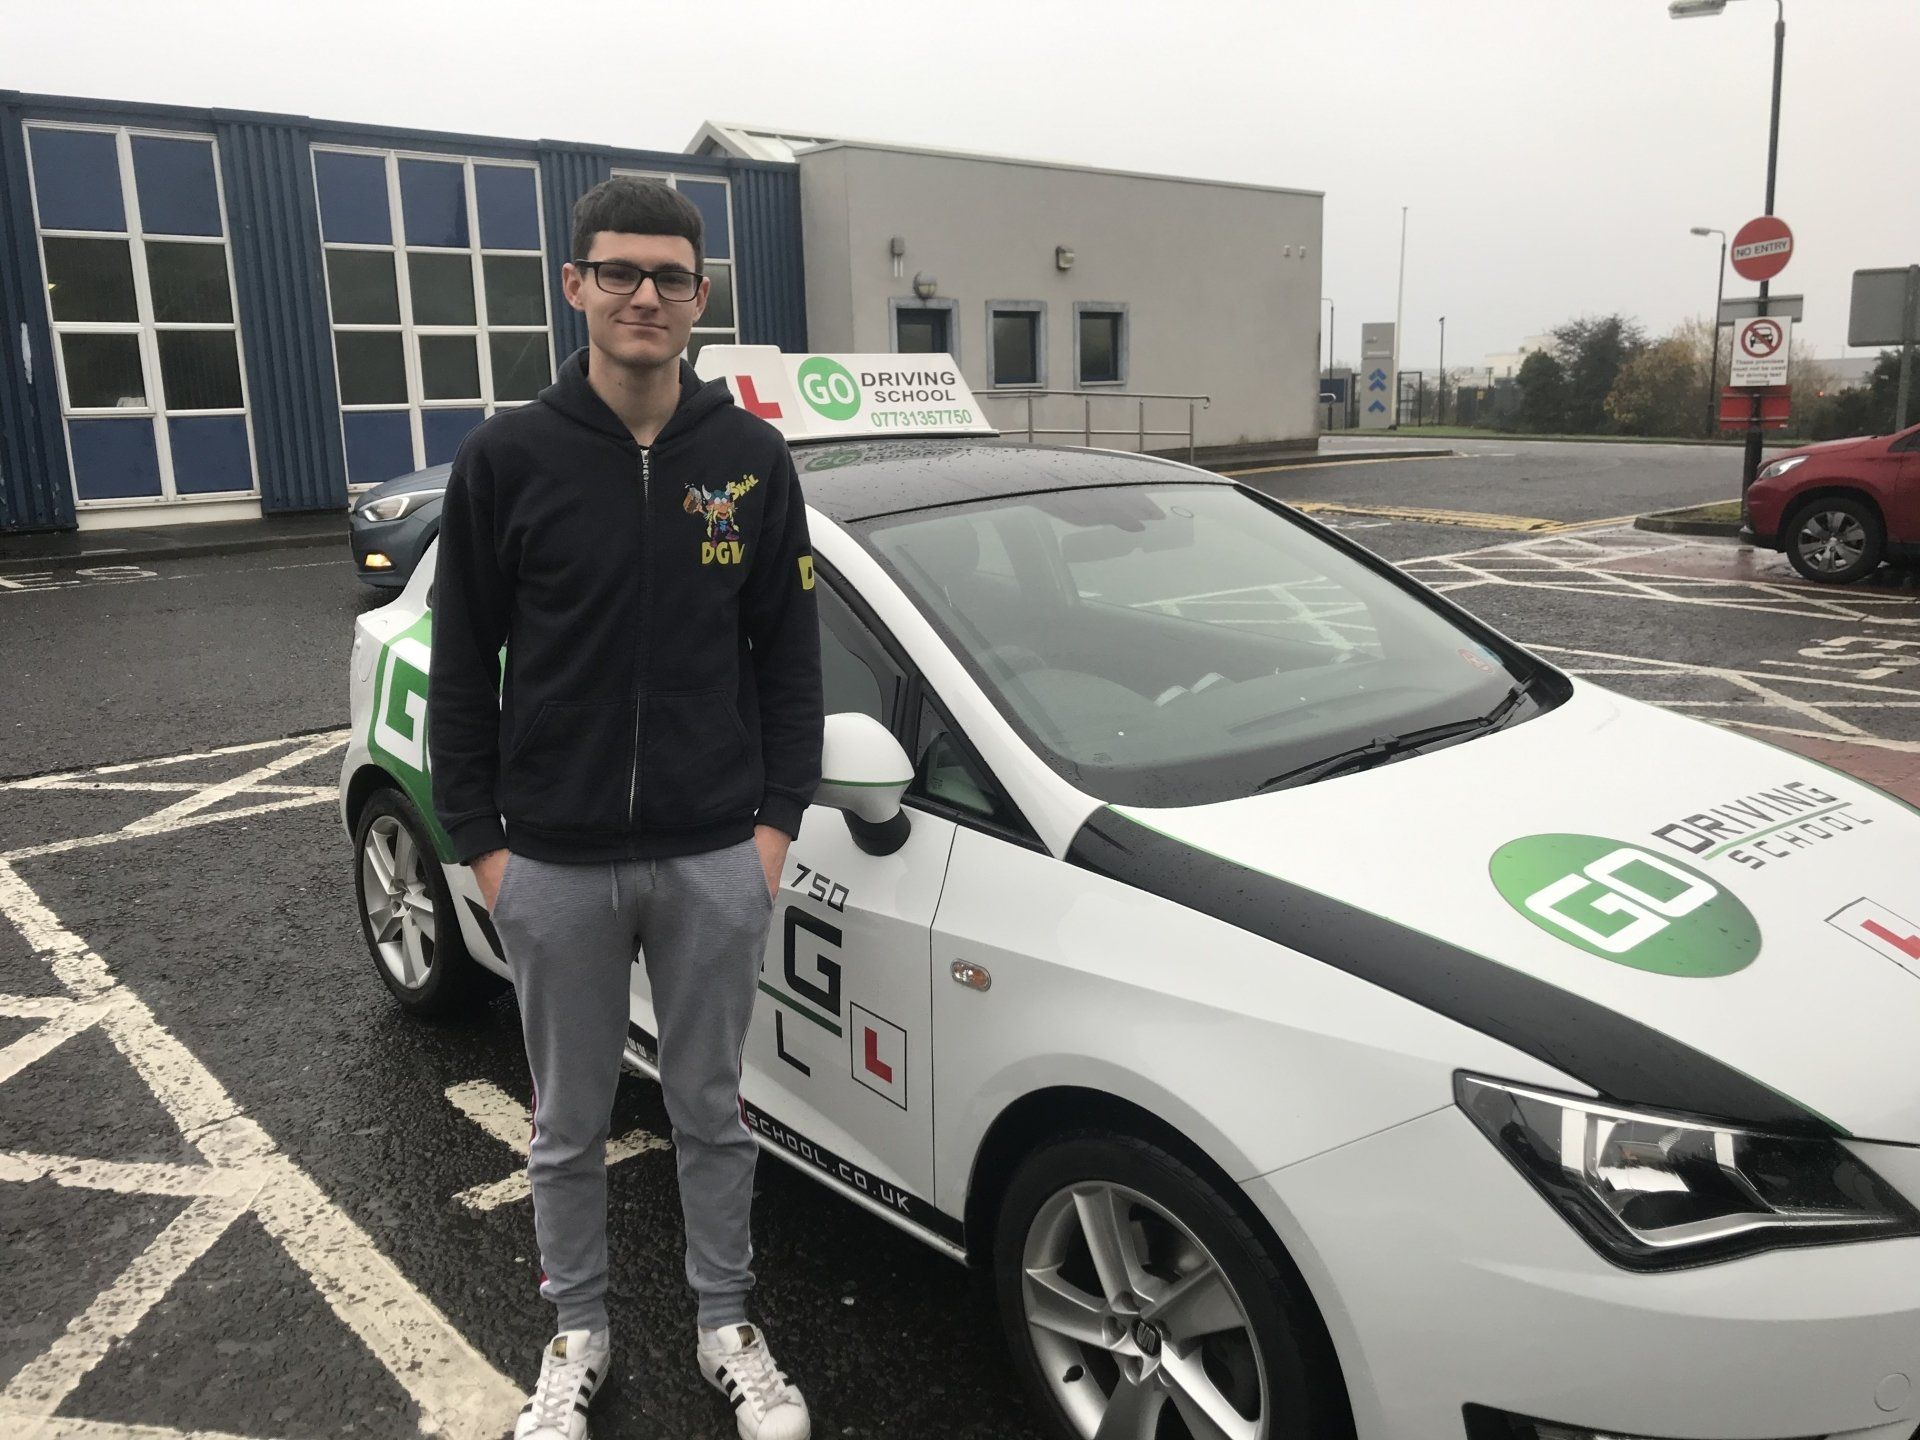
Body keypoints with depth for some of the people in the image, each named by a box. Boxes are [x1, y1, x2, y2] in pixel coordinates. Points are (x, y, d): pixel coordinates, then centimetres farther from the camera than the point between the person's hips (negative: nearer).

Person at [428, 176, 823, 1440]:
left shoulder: (752, 457, 0)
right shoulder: (509, 458, -4)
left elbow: (788, 655, 4)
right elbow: (463, 668, 0)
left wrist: (778, 820, -2)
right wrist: (480, 840, -3)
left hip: (716, 860, 1)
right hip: (554, 869, 0)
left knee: (713, 1113, 15)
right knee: (570, 1125, 16)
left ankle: (727, 1327, 36)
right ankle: (580, 1334, 38)